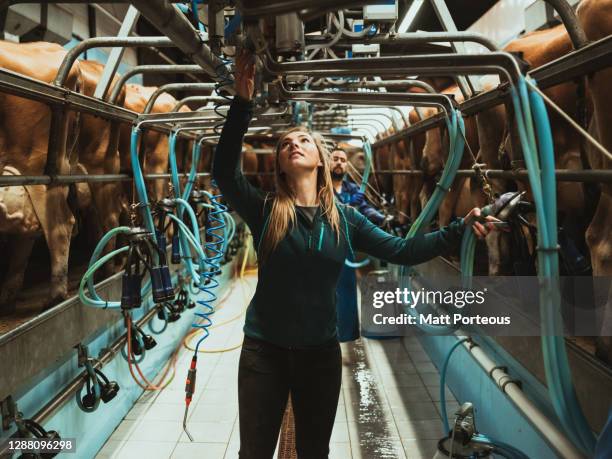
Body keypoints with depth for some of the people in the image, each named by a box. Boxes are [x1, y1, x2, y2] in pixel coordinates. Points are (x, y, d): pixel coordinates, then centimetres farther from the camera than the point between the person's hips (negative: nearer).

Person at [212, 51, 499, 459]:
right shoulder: (264, 210, -8)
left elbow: (402, 251, -4)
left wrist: (459, 230, -14)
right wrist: (243, 103, -30)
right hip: (263, 349, -1)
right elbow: (224, 172, -24)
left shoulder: (344, 218, -1)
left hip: (320, 352, 2)